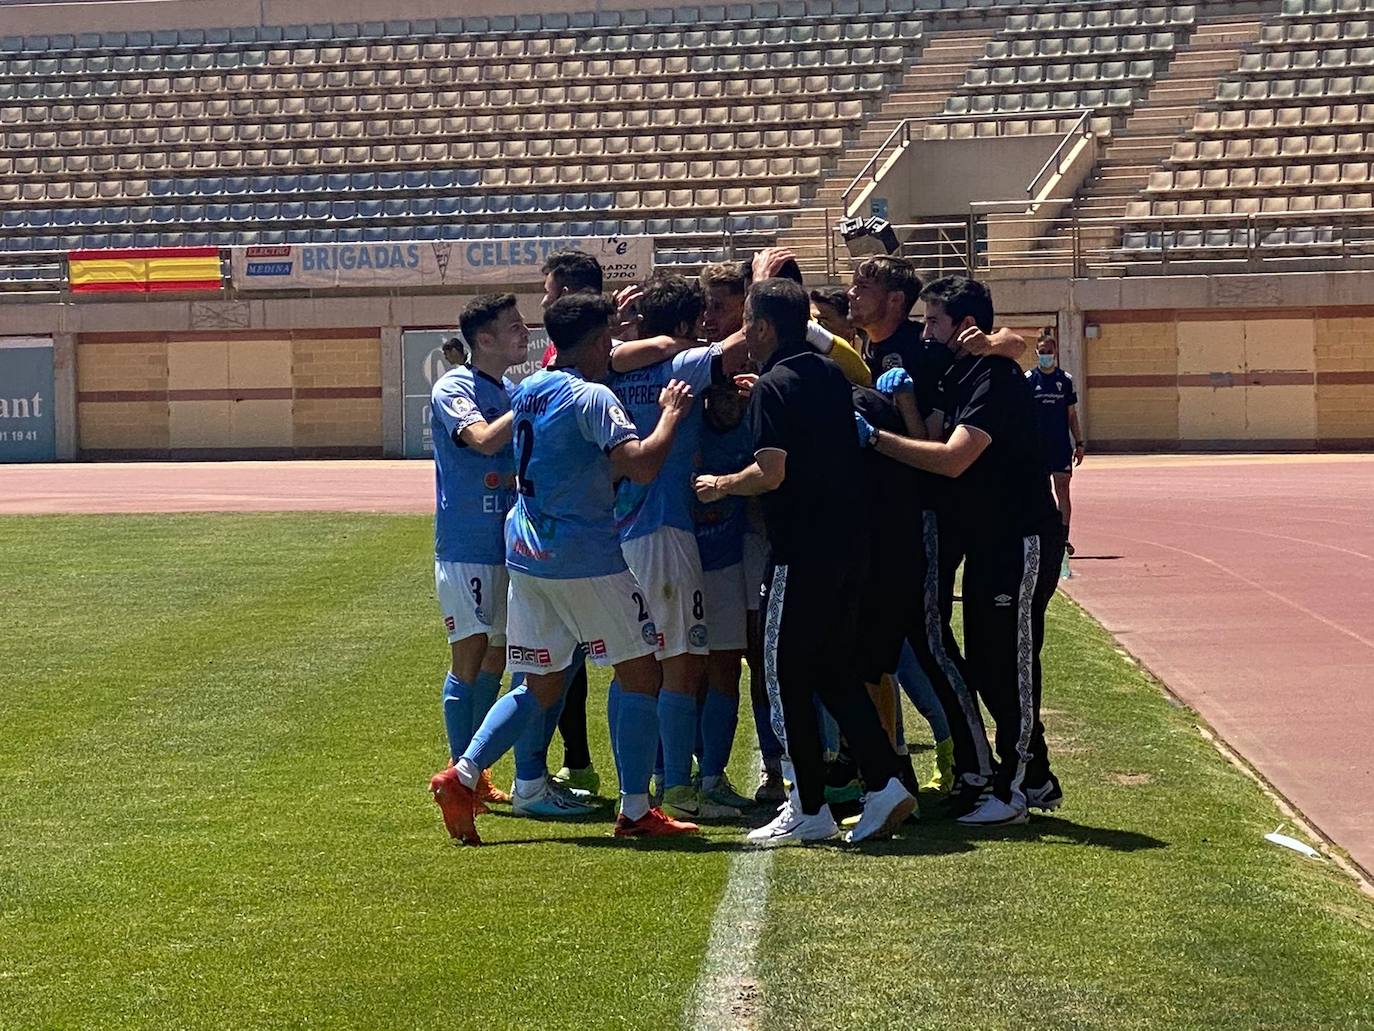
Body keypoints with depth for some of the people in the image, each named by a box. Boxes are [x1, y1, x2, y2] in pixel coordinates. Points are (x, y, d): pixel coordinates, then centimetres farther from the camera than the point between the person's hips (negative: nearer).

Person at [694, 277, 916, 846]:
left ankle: (810, 811, 7)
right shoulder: (830, 374, 11)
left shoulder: (773, 387, -13)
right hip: (847, 547, 8)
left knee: (786, 675, 3)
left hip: (800, 553, -8)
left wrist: (719, 485, -2)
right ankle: (885, 784, 5)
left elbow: (770, 474, -21)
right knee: (835, 670, 15)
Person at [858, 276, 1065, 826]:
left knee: (1011, 664, -5)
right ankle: (1036, 780, 22)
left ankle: (1013, 791, 2)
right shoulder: (959, 377, 13)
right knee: (986, 664, 13)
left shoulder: (996, 378, -19)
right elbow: (928, 437, 9)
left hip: (1022, 539, -10)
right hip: (989, 541, 10)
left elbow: (952, 459, -27)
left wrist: (875, 436, -25)